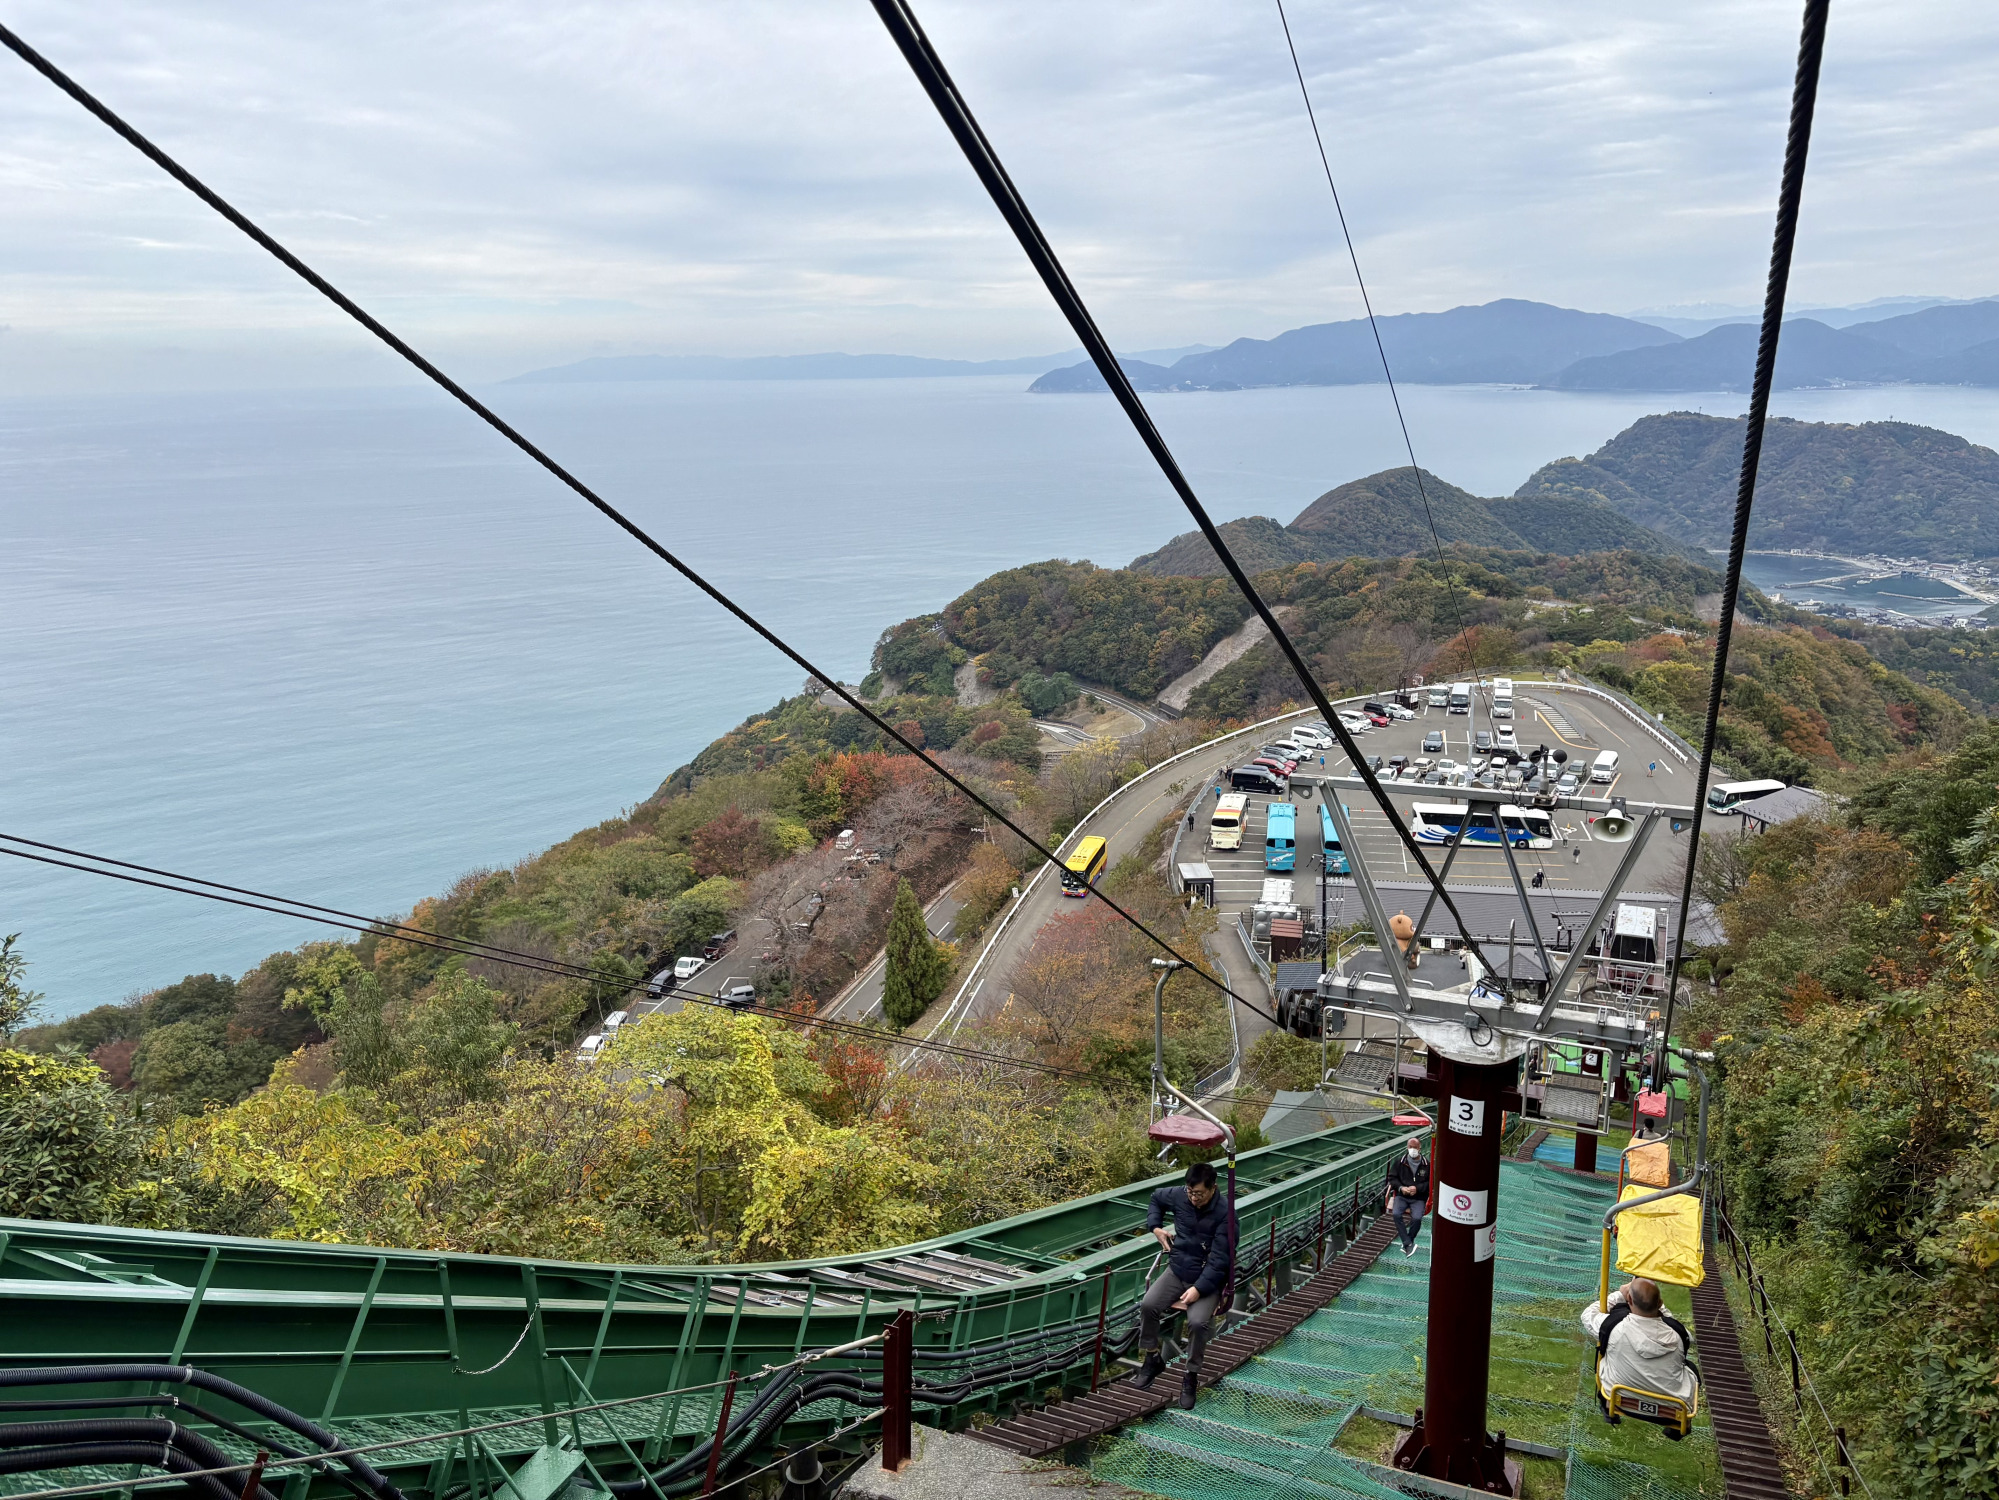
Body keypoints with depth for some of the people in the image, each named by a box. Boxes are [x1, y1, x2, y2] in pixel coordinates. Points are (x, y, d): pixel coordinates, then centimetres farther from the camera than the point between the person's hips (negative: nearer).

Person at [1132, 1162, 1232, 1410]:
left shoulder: (1224, 1214, -20)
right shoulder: (1179, 1196, -6)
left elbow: (1219, 1260, -22)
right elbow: (1156, 1198, 19)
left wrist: (1199, 1288, -29)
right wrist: (1155, 1226, 5)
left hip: (1208, 1279, -4)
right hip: (1177, 1270, 4)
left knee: (1198, 1322, -29)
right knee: (1148, 1306, -20)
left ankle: (1191, 1376, -6)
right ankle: (1152, 1359, 4)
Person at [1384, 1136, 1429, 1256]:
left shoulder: (1426, 1165, 1)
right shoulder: (1399, 1162, 4)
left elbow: (1430, 1183, 2)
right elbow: (1392, 1178, 7)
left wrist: (1417, 1188, -13)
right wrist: (1401, 1188, -11)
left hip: (1418, 1198, -1)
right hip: (1401, 1196, 1)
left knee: (1417, 1218, -28)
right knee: (1396, 1214, -27)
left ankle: (1406, 1243, -7)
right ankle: (1408, 1244, -20)